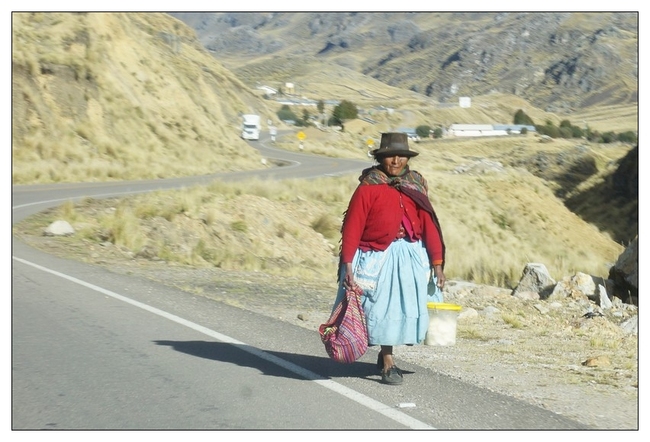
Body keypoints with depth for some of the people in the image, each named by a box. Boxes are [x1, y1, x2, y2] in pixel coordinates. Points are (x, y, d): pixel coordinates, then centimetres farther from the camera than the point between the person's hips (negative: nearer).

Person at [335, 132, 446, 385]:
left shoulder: (416, 185, 8)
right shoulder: (368, 187, -6)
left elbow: (429, 224, 4)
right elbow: (352, 227, -9)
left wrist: (437, 262, -1)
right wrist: (347, 264, -16)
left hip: (411, 257, 4)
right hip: (378, 257, -4)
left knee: (407, 307, 6)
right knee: (382, 308, 0)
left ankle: (386, 354, 27)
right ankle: (388, 364, 15)